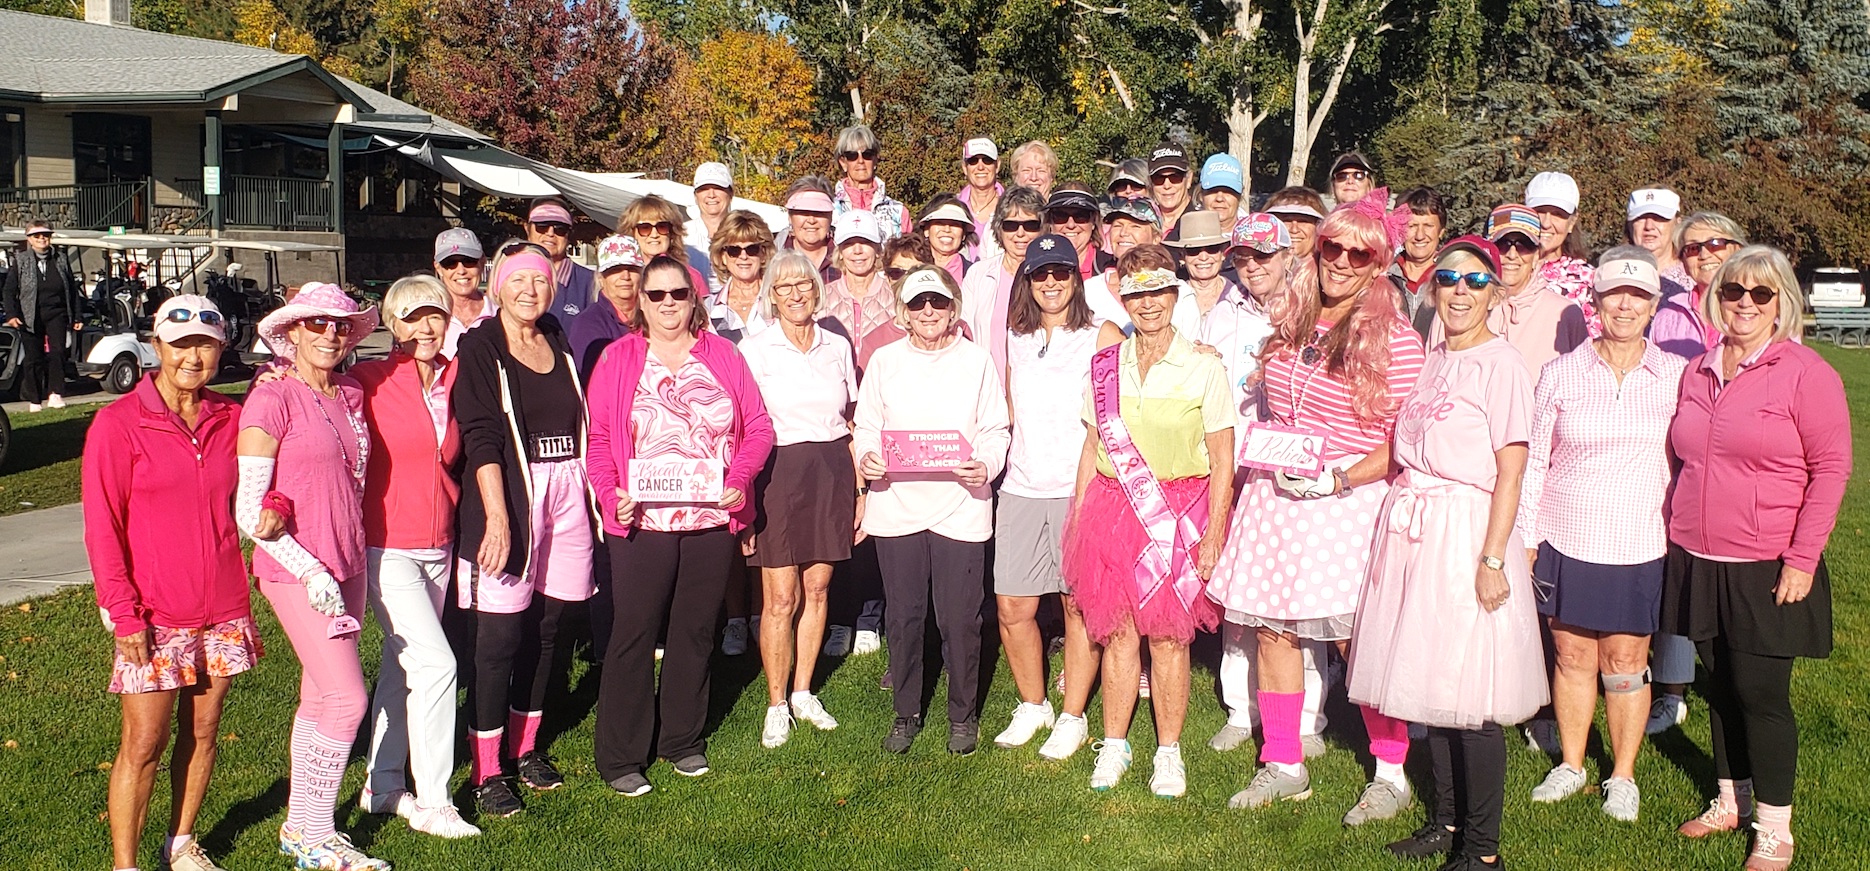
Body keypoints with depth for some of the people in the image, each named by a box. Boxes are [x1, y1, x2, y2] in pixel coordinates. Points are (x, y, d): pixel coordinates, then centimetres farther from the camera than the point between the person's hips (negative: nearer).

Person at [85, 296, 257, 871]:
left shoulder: (230, 418, 4)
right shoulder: (118, 423, -7)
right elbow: (102, 528, -7)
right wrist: (123, 613, -12)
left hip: (222, 609, 4)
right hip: (153, 616, -4)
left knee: (202, 730, 13)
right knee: (145, 742, -1)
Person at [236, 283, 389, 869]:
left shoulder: (351, 395, 9)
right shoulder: (272, 399, -10)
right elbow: (247, 510, -13)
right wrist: (310, 570, -15)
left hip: (348, 562, 7)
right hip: (296, 570, -7)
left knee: (319, 699, 13)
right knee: (347, 700, -9)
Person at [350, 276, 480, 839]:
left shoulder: (455, 380, 7)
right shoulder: (371, 382, -8)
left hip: (438, 547, 5)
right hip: (388, 546, -5)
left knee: (402, 669, 14)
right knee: (435, 663, -12)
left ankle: (383, 786, 28)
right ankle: (432, 802, -1)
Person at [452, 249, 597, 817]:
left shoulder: (561, 347, 14)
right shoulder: (480, 349, -3)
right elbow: (481, 437, -12)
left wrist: (590, 495, 10)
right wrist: (498, 515, -20)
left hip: (566, 494, 5)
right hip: (510, 495, -5)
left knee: (547, 627, 10)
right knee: (501, 634, -3)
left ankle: (525, 746, 25)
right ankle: (486, 771, 6)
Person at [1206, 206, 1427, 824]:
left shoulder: (1394, 339, -9)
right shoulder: (1289, 320, 9)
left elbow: (1406, 442, -10)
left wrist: (1338, 479, -18)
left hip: (1349, 504, -6)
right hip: (1273, 498, 6)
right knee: (1271, 629, 8)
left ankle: (1392, 774, 15)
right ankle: (1284, 767, 22)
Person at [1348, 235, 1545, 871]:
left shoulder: (1502, 364, -8)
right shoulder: (1429, 361, 13)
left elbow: (1510, 473, -11)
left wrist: (1492, 559, -16)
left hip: (1469, 528, -7)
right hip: (1411, 530, 7)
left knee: (1473, 696, -4)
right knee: (1428, 683, 12)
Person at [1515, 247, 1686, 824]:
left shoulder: (1676, 376, 0)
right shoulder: (1561, 374, 0)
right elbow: (1534, 460, 4)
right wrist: (1525, 539, 3)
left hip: (1641, 546, 0)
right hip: (1566, 542, 1)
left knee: (1624, 663, 7)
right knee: (1572, 658, 10)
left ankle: (1623, 776, 24)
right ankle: (1570, 765, 27)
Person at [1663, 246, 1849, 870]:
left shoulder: (1806, 373, -8)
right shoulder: (1698, 372, 9)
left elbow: (1831, 468, -9)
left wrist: (1802, 559, -13)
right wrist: (1675, 537, 12)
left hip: (1766, 571, -5)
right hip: (1698, 562, 5)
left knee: (1760, 692, -1)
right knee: (1720, 686, 14)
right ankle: (1731, 800, 29)